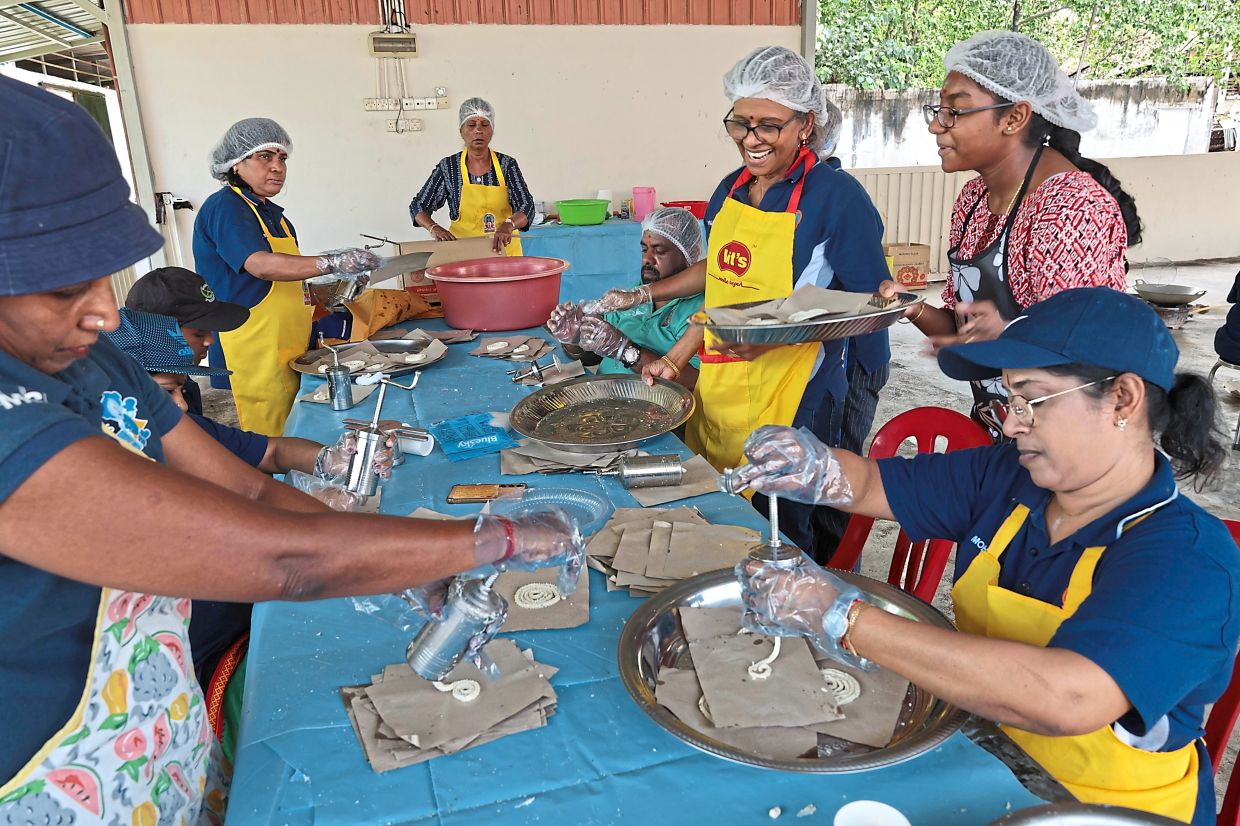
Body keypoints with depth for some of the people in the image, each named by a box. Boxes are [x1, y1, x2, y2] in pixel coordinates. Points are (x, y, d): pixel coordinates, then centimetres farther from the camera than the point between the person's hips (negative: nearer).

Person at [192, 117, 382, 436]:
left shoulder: (270, 212, 18)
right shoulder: (224, 207, -11)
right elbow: (261, 265, -27)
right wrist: (332, 262, -34)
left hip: (288, 350, 9)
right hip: (254, 357, -9)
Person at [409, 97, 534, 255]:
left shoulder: (507, 164, 4)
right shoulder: (448, 167, 4)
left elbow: (527, 207, -4)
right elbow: (418, 206, 9)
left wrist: (509, 225, -25)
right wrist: (434, 228, -12)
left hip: (504, 250, 1)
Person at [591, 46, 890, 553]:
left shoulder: (836, 194, -10)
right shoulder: (731, 189, 9)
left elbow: (871, 306, -9)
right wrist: (670, 349, 15)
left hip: (791, 402, -6)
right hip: (716, 391, 6)